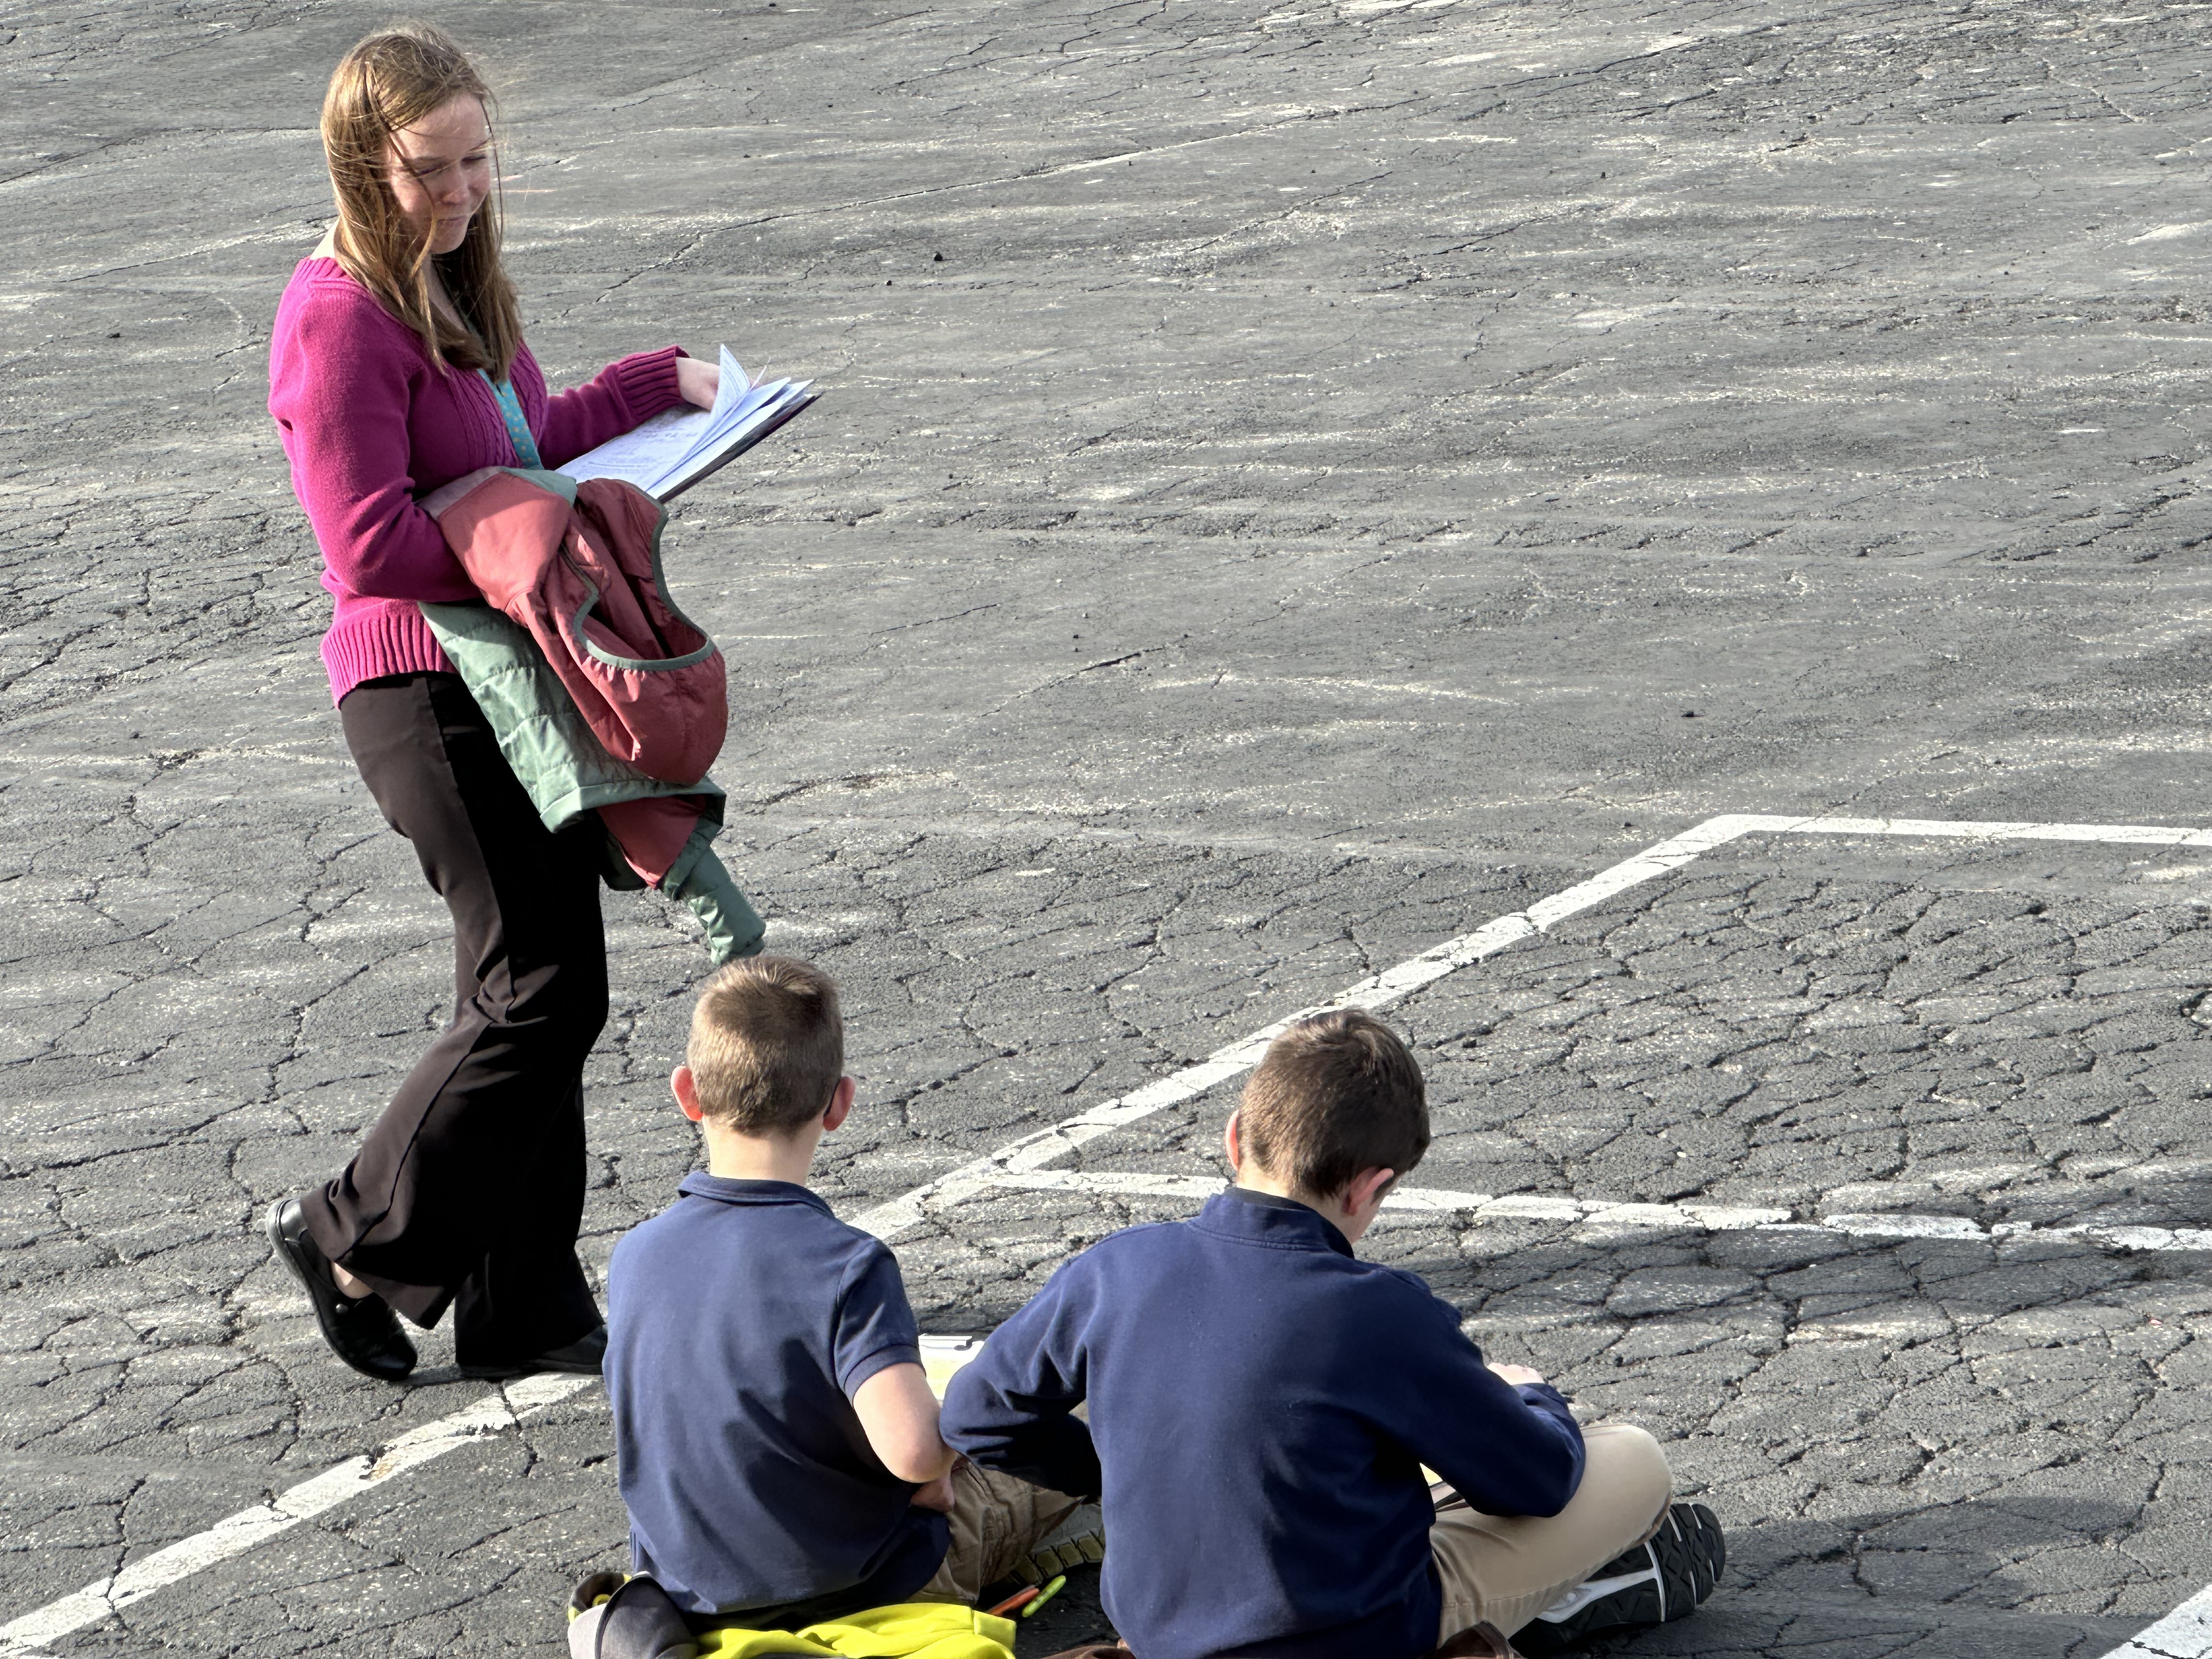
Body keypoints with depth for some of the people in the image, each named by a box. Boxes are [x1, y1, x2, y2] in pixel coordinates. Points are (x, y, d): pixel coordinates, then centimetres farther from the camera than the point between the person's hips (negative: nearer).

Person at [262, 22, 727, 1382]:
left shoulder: (457, 290, 14)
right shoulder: (341, 317, -17)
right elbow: (374, 545, -22)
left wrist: (666, 382, 28)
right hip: (428, 690, -9)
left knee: (541, 991, 9)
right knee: (542, 991, -10)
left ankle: (528, 1312, 15)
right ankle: (355, 1240, 5)